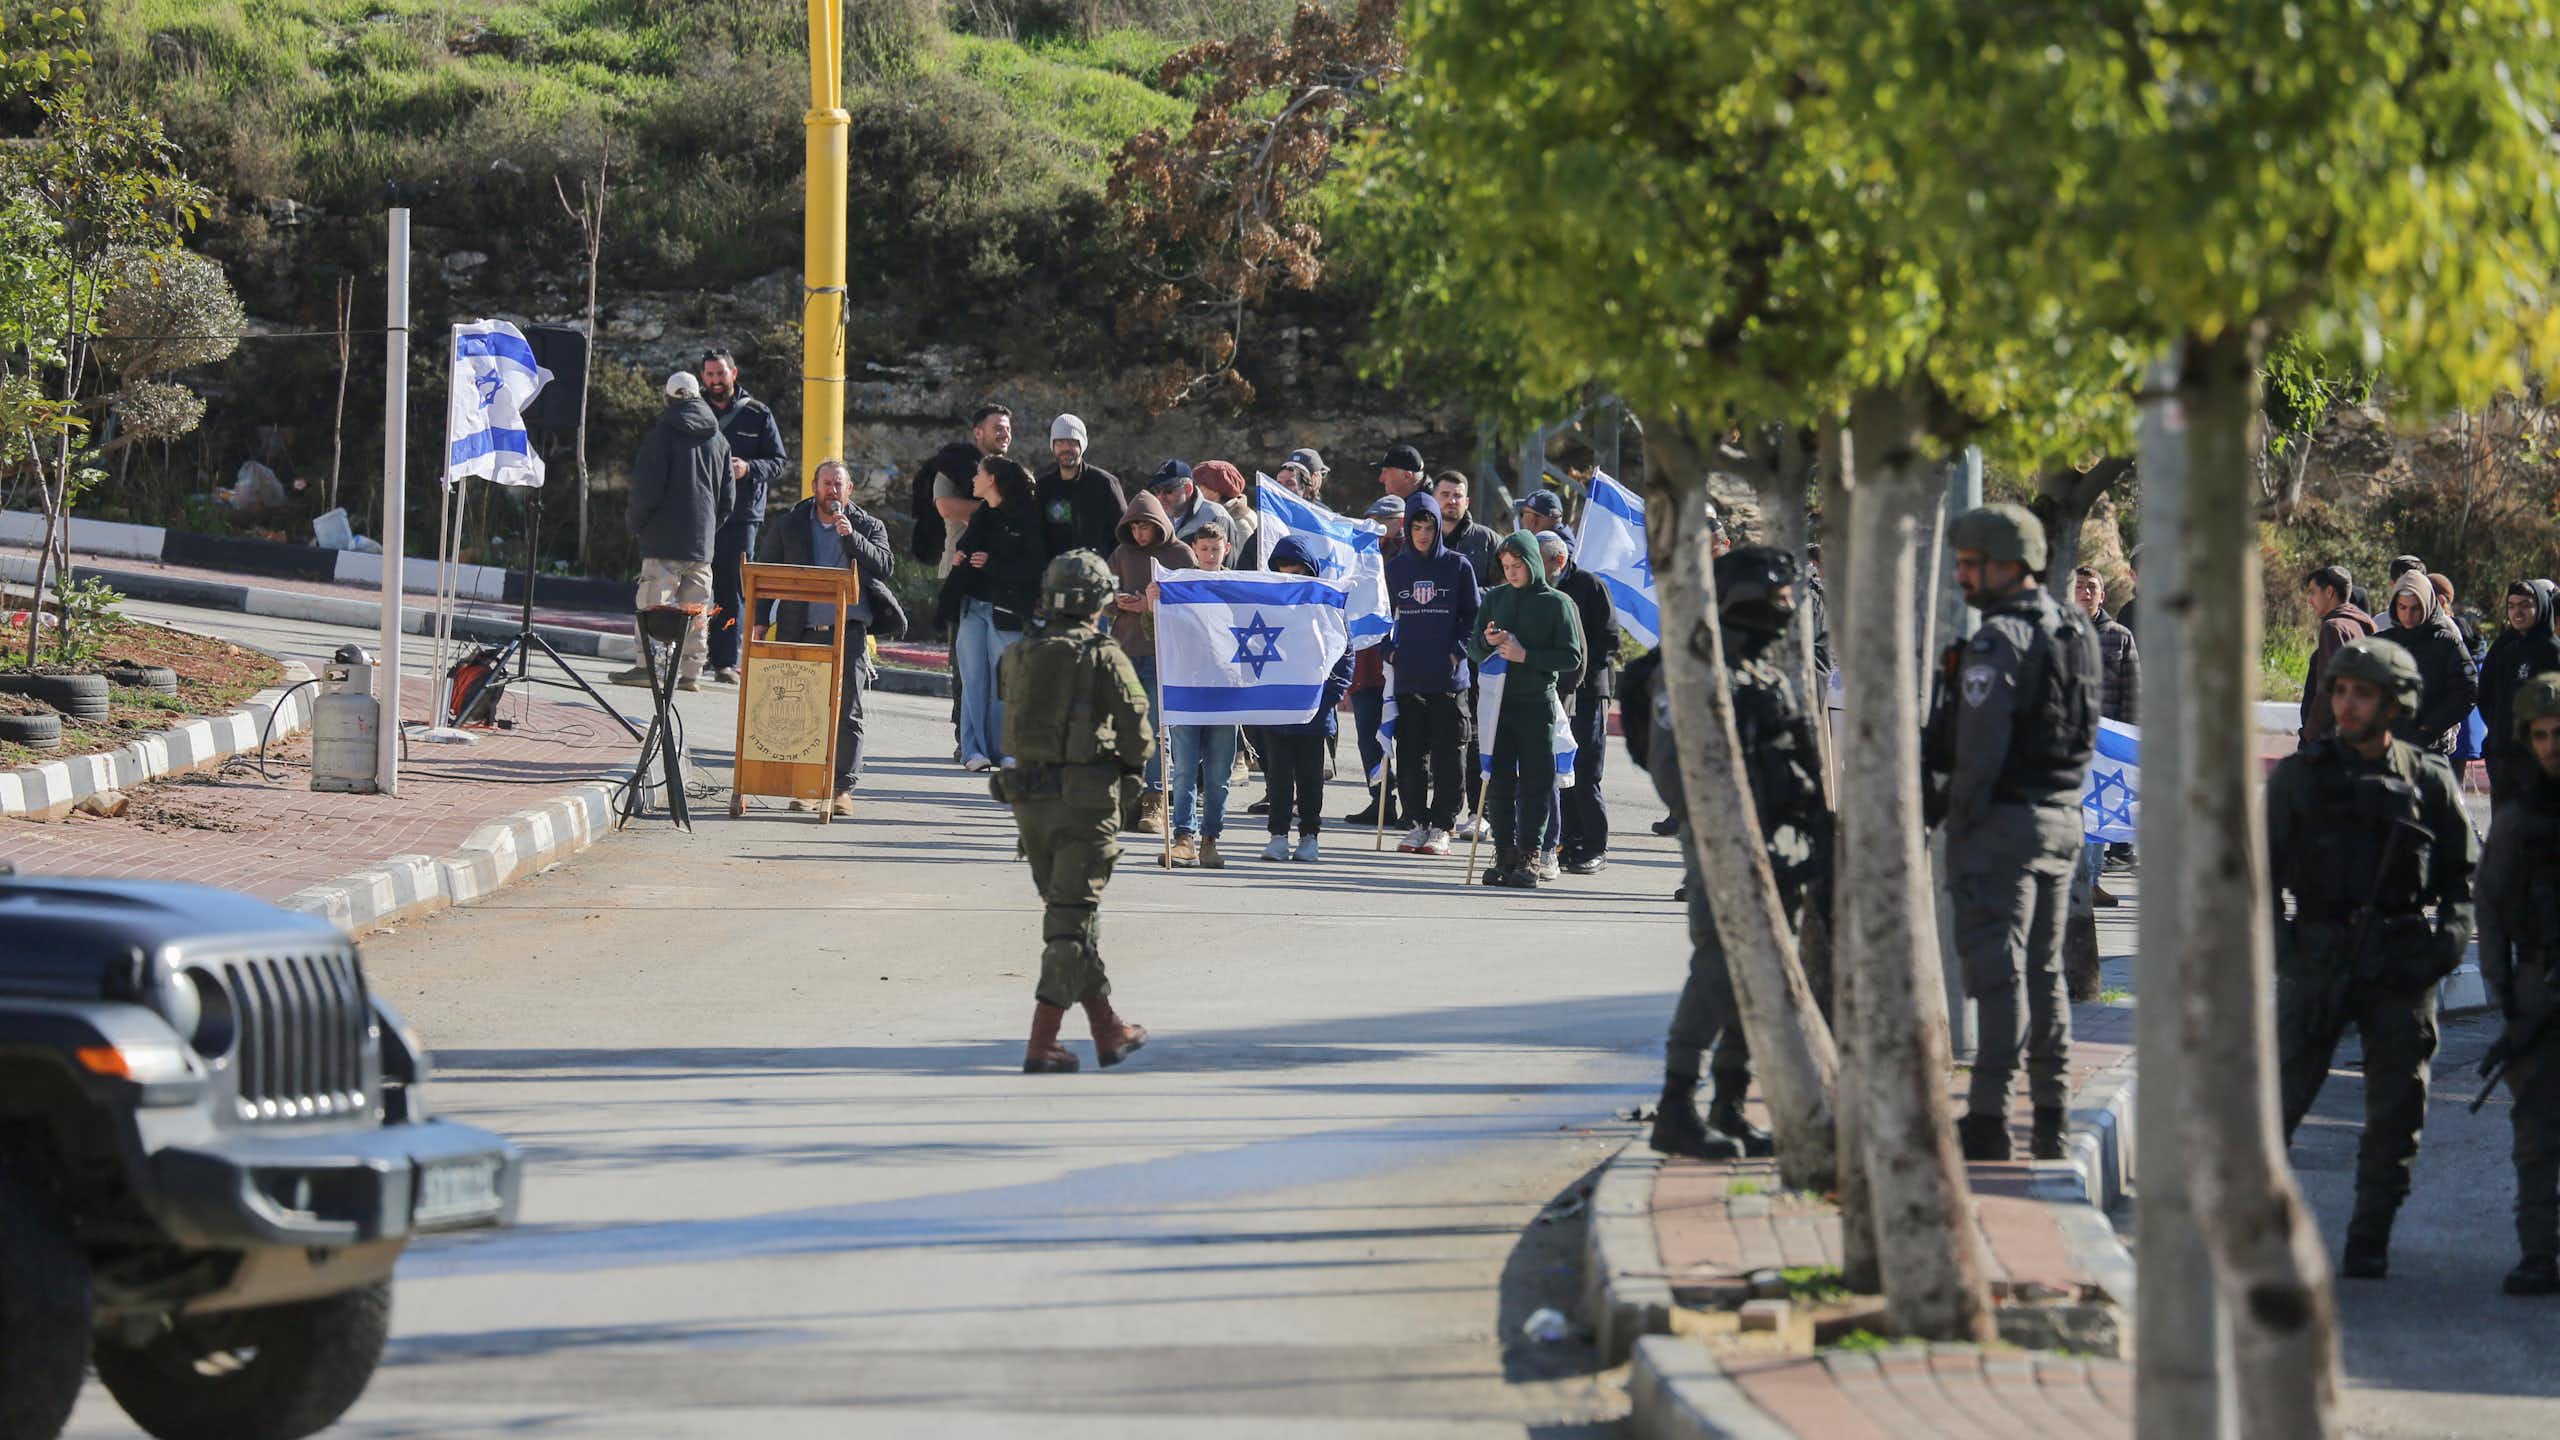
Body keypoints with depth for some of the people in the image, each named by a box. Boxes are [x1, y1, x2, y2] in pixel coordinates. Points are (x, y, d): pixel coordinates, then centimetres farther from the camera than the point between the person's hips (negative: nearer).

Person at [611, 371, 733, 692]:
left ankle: (646, 666, -10)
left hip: (664, 541, -5)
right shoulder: (718, 440, 11)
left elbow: (647, 488, -10)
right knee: (695, 611, 7)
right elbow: (728, 497, 13)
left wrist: (635, 522, 6)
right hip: (702, 543, 5)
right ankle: (691, 673, 6)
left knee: (652, 604, -5)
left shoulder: (663, 435, -5)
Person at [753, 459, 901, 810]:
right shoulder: (790, 526, 12)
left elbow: (885, 566, -6)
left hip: (849, 631, -1)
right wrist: (761, 621, 5)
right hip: (802, 632, 1)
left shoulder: (868, 526, 9)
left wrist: (851, 536, -15)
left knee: (847, 712, -6)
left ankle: (844, 787, -1)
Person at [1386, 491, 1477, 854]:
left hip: (1449, 677, -2)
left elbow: (1473, 616, 6)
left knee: (1448, 754, -1)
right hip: (1407, 676, 2)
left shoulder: (1457, 566, 3)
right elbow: (1384, 615, 14)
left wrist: (1458, 651, -6)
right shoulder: (1395, 568, 8)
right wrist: (1390, 650, 0)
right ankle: (1418, 822, 12)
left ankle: (1442, 827, 4)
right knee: (1410, 753, 4)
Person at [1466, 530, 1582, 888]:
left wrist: (1526, 656, -13)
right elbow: (1473, 650, 14)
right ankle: (1504, 853, 9)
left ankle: (1529, 855, 2)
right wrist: (1486, 642, -8)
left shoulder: (1557, 603, 1)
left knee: (1535, 782, -2)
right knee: (1499, 781, 3)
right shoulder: (1495, 598, 12)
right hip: (1498, 701, 3)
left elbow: (1572, 658, -4)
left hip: (1537, 704, -3)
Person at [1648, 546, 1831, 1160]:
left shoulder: (1778, 671, 17)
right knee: (1719, 970, -14)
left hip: (1783, 849, 8)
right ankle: (1676, 1114, -13)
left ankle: (1729, 1110, 15)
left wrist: (1820, 839, 16)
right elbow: (1670, 762, -15)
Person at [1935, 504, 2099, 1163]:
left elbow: (1981, 746, -19)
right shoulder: (2076, 631, 11)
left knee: (1999, 970, -8)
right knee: (2045, 970, 14)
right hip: (2063, 816, 8)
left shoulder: (2000, 639, -16)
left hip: (2004, 818, -8)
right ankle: (2051, 1117, 16)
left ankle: (1988, 1118, -10)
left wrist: (1961, 820, -10)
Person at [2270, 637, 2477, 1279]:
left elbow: (2462, 878, 12)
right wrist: (2277, 944, -5)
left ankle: (2368, 1243, 11)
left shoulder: (2430, 780, 7)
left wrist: (2448, 940, -4)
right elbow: (2262, 871, 8)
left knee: (2396, 1111, 2)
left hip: (2402, 961, 1)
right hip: (2317, 955, -1)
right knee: (2282, 1093, -6)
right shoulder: (2299, 776, 6)